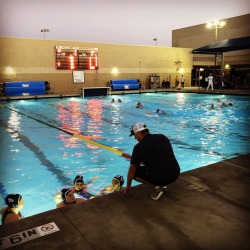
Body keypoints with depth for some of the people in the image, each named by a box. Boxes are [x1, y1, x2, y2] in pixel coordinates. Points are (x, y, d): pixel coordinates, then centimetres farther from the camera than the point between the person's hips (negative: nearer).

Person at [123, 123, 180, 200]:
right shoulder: (163, 137, 11)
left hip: (160, 177, -7)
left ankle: (158, 187, 1)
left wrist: (128, 185, 15)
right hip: (175, 174, 7)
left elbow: (132, 169, 0)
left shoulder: (139, 146, -6)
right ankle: (163, 185, 16)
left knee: (134, 172, 11)